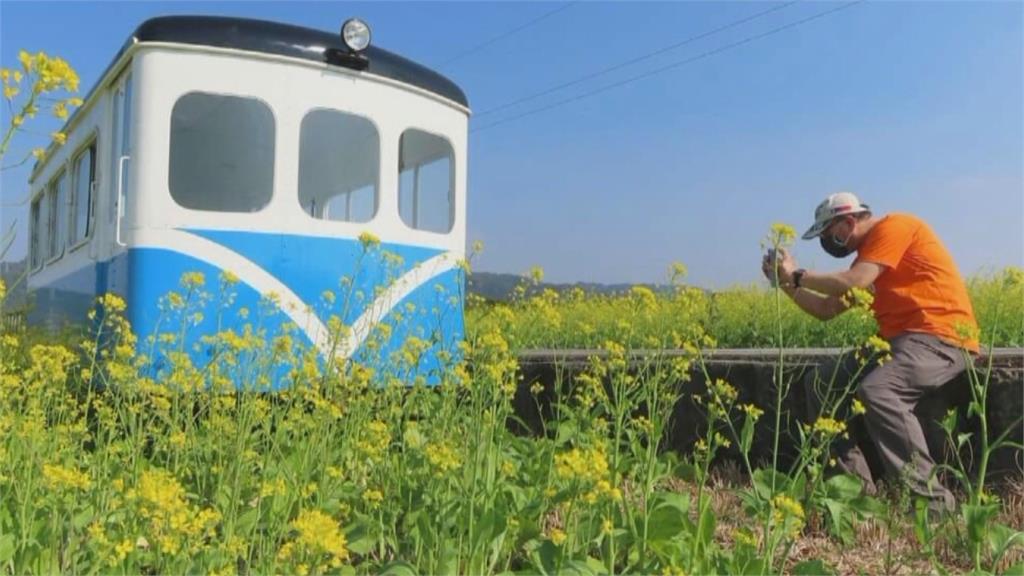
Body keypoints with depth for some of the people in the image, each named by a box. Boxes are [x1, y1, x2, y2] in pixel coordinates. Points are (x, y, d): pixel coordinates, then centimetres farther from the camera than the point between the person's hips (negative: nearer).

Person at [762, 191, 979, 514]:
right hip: (901, 339, 10)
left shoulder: (892, 227, -8)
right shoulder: (868, 251, 18)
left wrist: (798, 275, -12)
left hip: (942, 337, -10)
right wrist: (787, 283, 8)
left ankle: (932, 498, -21)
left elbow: (856, 282, -22)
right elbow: (826, 310, 18)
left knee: (875, 391, -32)